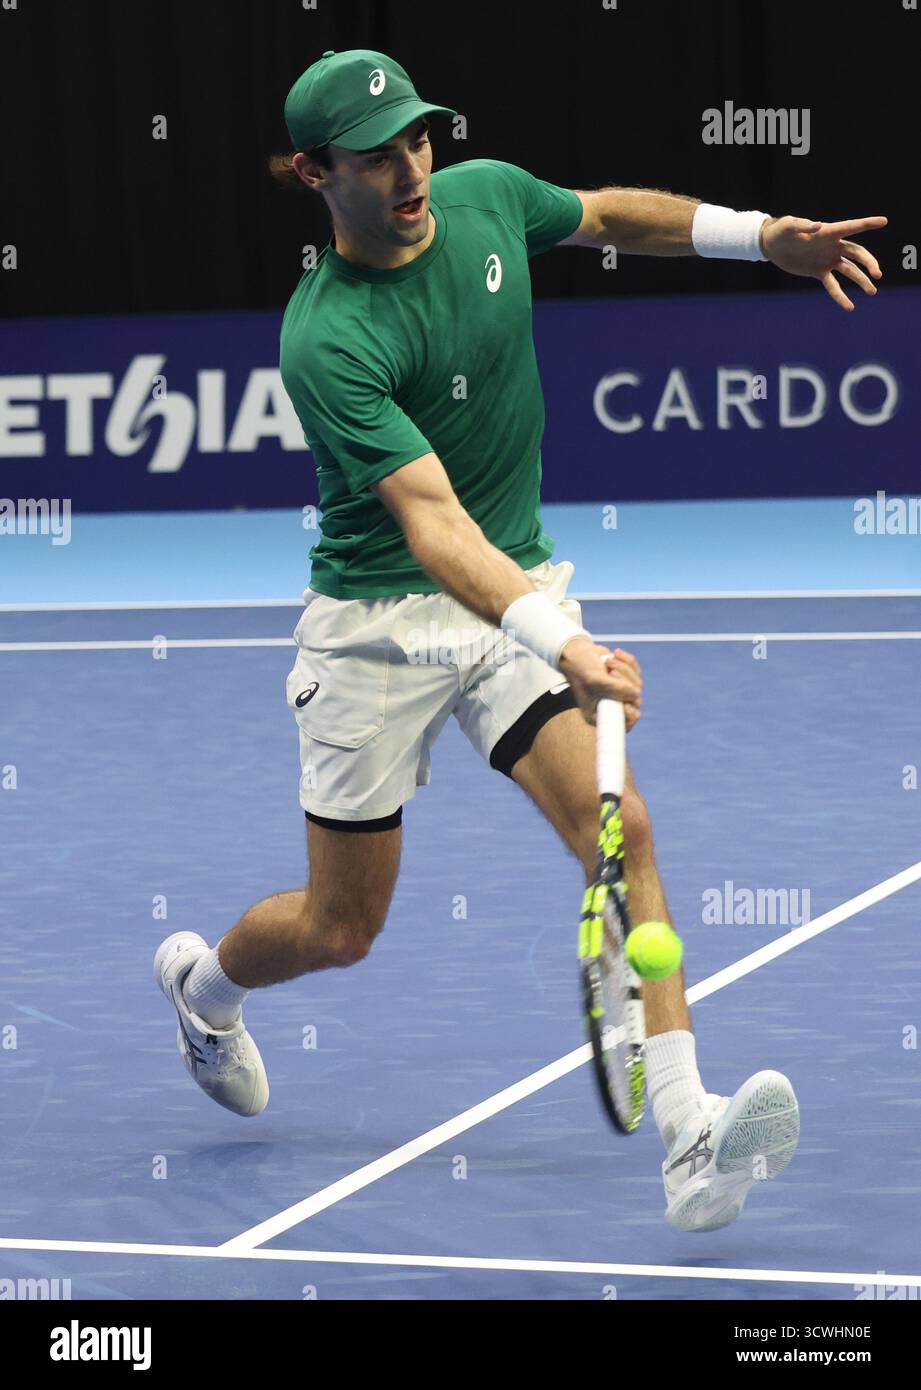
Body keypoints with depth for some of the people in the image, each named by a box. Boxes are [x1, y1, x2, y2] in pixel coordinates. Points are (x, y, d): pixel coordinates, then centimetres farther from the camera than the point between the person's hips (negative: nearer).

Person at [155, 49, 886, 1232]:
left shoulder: (486, 196, -6)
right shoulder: (329, 341, -26)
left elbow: (605, 215, 18)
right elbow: (431, 520, -36)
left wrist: (760, 235, 9)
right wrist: (559, 644, -49)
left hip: (516, 590, 4)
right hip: (380, 615, -4)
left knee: (618, 829, -19)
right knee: (341, 928, 9)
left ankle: (690, 1144, -26)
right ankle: (201, 981, 45)